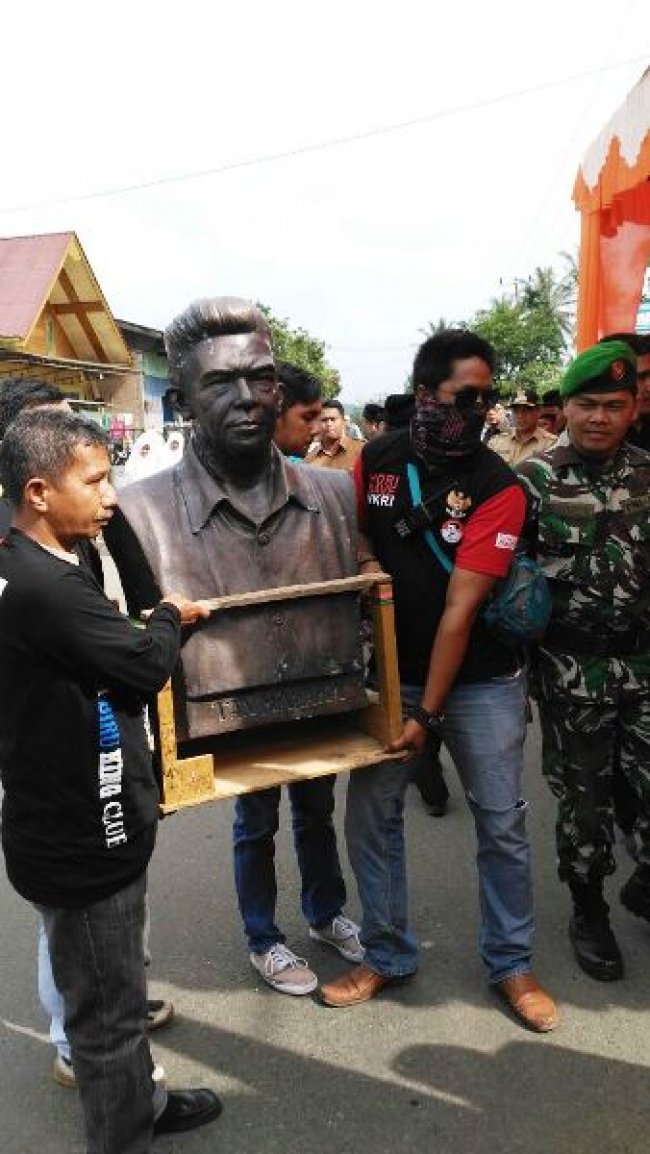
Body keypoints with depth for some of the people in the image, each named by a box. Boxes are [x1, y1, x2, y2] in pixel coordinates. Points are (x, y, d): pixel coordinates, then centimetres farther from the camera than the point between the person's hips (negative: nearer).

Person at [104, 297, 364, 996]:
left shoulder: (333, 492, -14)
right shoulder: (142, 514, -25)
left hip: (319, 697, 3)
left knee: (316, 810, 26)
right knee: (255, 825, 20)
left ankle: (325, 915, 54)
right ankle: (262, 941, 48)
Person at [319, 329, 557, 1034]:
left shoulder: (498, 487, -14)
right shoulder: (376, 459, -4)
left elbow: (461, 606, -18)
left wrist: (429, 714, -18)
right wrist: (366, 562, -11)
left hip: (480, 682, -2)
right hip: (391, 673, 3)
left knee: (501, 822, 6)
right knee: (370, 813, 7)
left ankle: (510, 963, 28)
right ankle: (386, 955, 27)